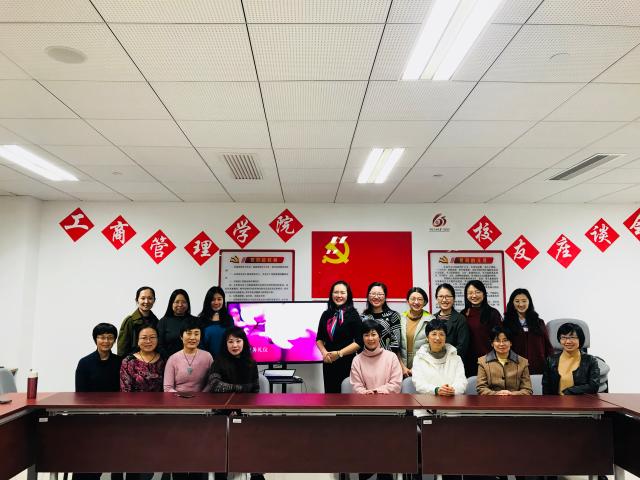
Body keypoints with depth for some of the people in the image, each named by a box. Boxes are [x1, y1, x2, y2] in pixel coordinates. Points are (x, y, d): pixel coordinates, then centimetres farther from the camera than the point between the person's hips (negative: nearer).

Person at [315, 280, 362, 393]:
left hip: (347, 362, -4)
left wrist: (339, 353, -14)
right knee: (330, 392, 7)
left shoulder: (353, 315, -4)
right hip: (328, 363, 4)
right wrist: (324, 352, -7)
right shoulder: (326, 314, 8)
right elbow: (319, 338, 12)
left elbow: (359, 342, -9)